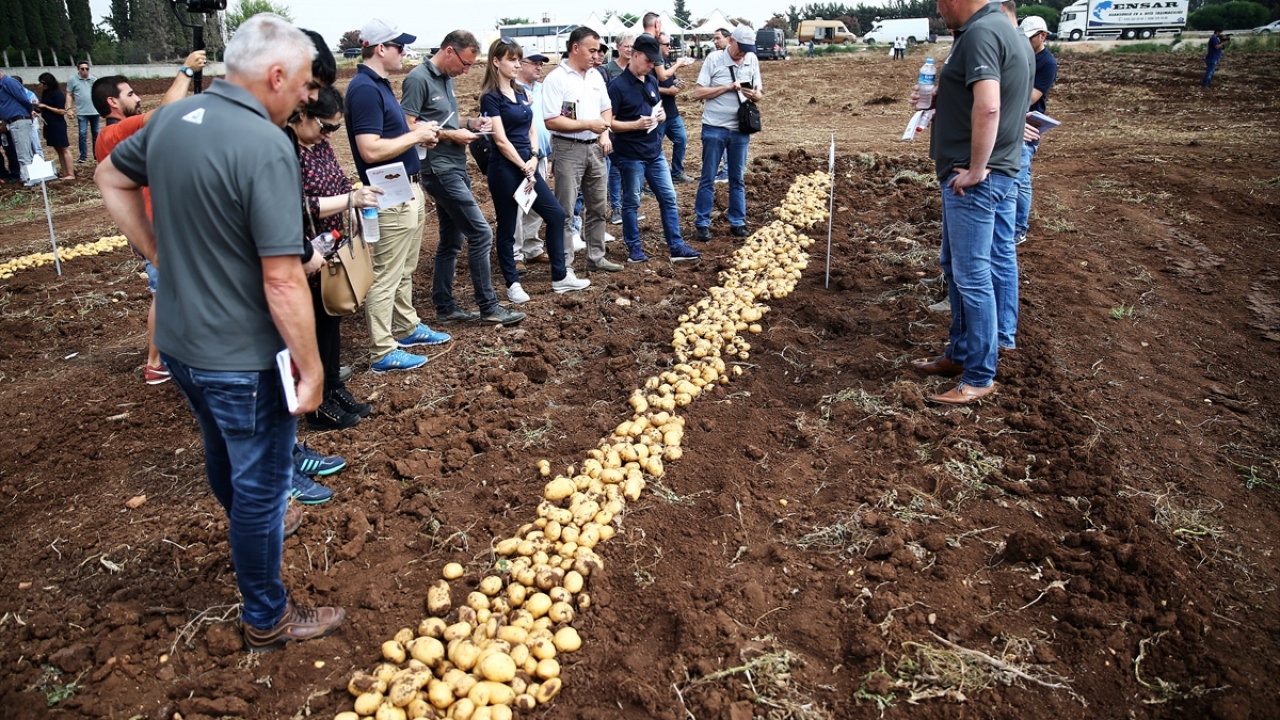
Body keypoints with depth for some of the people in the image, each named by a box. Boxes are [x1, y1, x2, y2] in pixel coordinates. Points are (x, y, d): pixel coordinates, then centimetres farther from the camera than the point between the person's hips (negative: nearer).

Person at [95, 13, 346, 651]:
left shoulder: (171, 118, 0)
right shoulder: (265, 148, -25)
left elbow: (111, 178, 18)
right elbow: (282, 279, -28)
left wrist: (160, 253, 15)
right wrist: (312, 370, -19)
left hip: (177, 340, 8)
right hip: (242, 359, -8)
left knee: (223, 457, 30)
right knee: (261, 483, 10)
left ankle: (250, 535, 57)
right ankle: (266, 620, 27)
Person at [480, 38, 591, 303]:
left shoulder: (521, 92, 13)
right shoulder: (491, 97, -10)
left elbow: (531, 130, 13)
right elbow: (501, 140, -15)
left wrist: (533, 159, -4)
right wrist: (524, 168, -11)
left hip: (527, 166, 8)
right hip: (505, 169, -8)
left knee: (556, 214, 8)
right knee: (507, 227, 3)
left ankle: (560, 277, 16)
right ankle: (513, 284, 15)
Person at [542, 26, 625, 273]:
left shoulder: (595, 76, 10)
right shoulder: (556, 79, -12)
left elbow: (606, 109, 19)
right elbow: (551, 121, -18)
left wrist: (605, 135, 0)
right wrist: (588, 125, -17)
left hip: (595, 148, 7)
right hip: (568, 149, -7)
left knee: (598, 206, 12)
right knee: (565, 210, -2)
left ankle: (596, 257, 23)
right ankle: (564, 263, 5)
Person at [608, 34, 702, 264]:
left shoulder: (652, 81, 10)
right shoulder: (618, 86, -12)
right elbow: (608, 122, -14)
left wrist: (660, 116, -3)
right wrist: (636, 124, -25)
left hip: (655, 152, 7)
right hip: (630, 155, -7)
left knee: (669, 198, 7)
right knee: (631, 202, 5)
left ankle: (676, 247, 13)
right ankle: (634, 249, 18)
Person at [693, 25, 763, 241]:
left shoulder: (752, 60, 4)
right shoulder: (714, 59, -6)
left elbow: (759, 94, 9)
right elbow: (698, 93, -10)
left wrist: (755, 95, -15)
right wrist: (728, 87, -18)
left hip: (740, 129, 3)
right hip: (714, 128, -3)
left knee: (737, 178, 11)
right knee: (708, 178, 4)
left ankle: (737, 222, 20)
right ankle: (702, 223, 12)